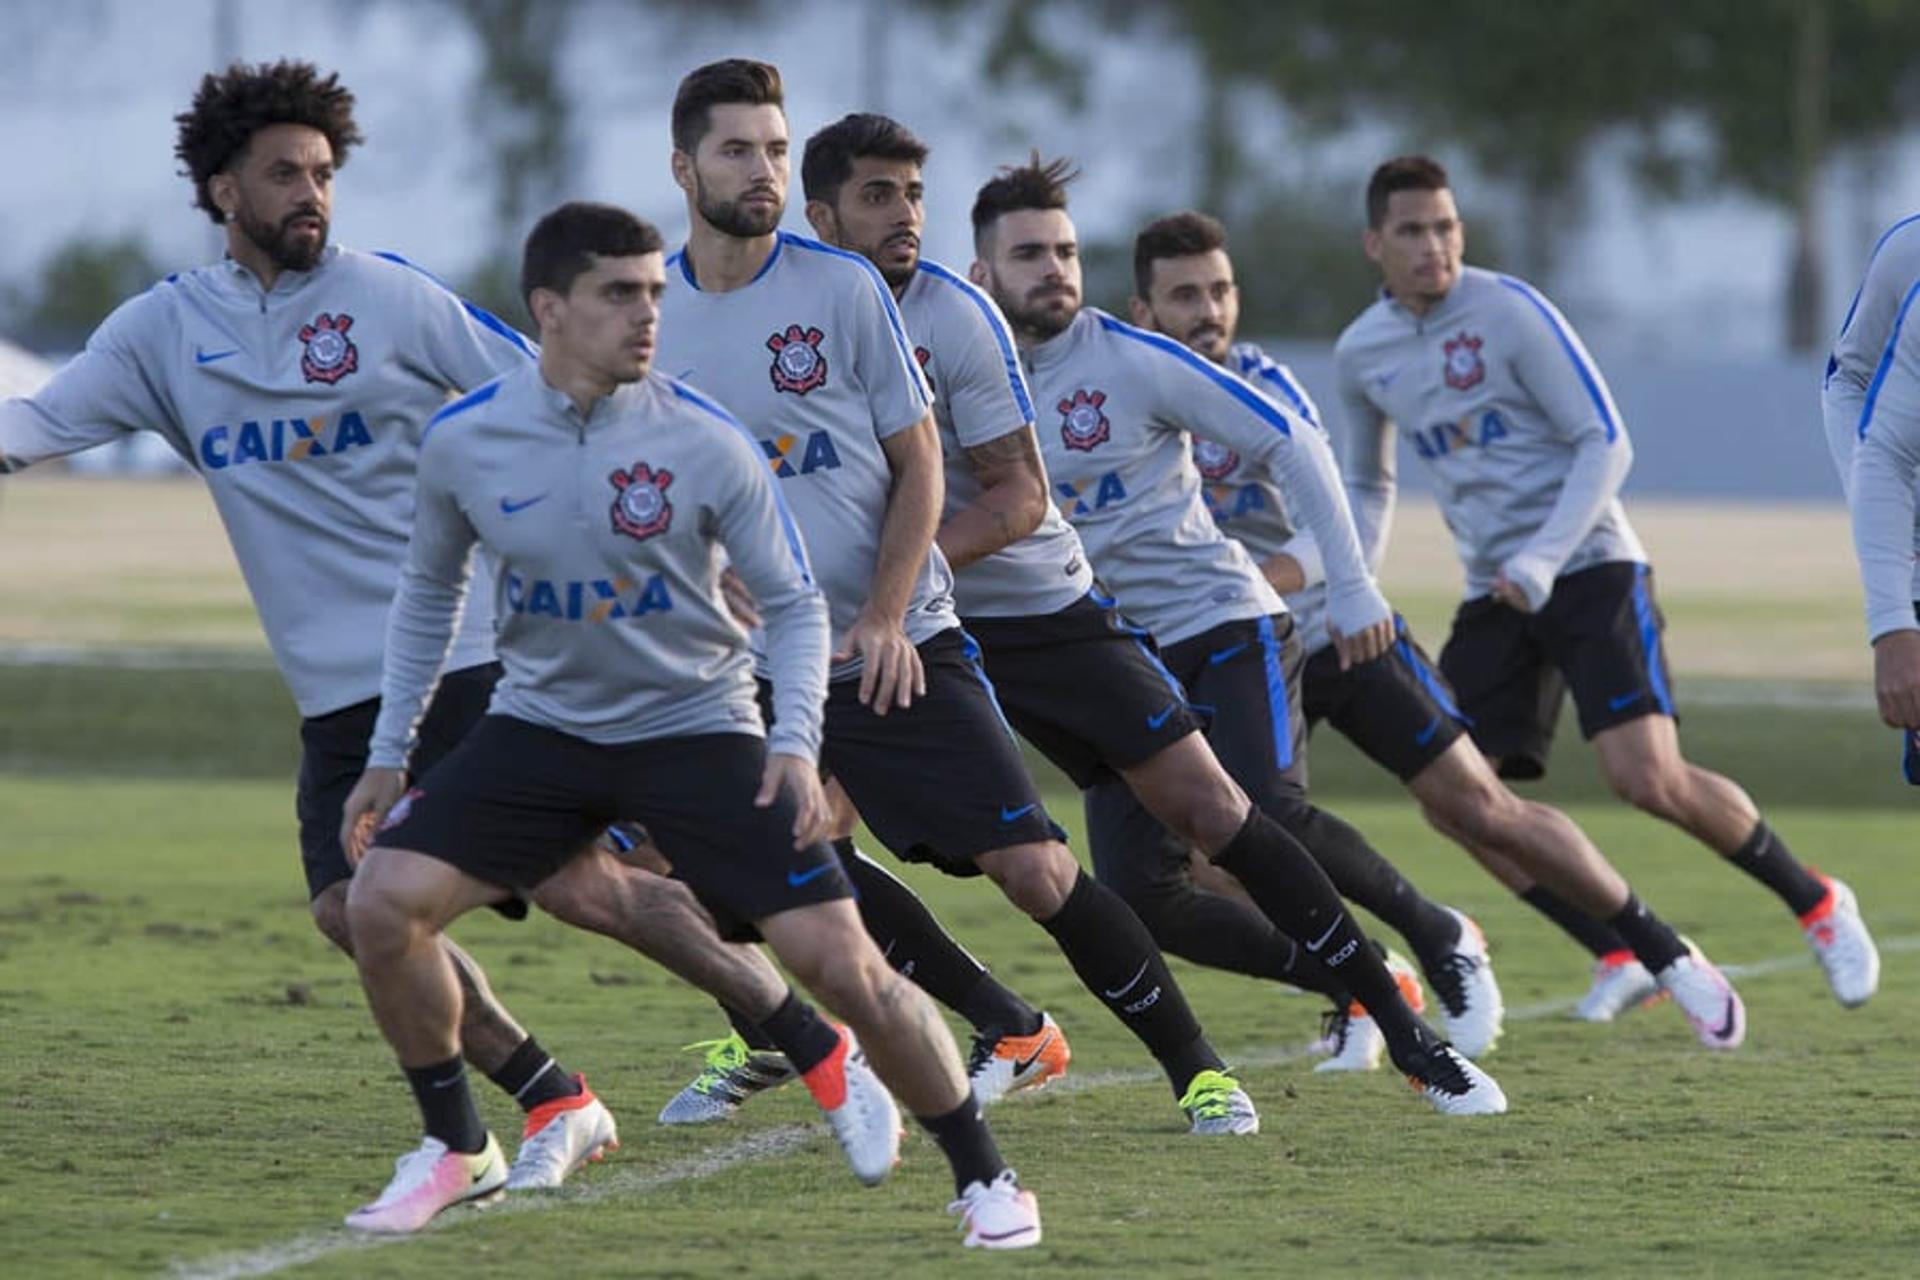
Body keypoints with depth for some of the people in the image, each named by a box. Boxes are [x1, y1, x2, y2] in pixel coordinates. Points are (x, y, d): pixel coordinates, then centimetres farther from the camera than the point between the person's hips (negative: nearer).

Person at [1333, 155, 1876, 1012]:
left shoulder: (1510, 312, -11)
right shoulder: (1360, 354, 7)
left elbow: (1606, 443, -12)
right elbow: (1367, 485, 23)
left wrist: (1541, 562, -22)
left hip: (1588, 568, -6)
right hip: (1493, 594, 6)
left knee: (1649, 779, -19)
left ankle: (1816, 904, 3)